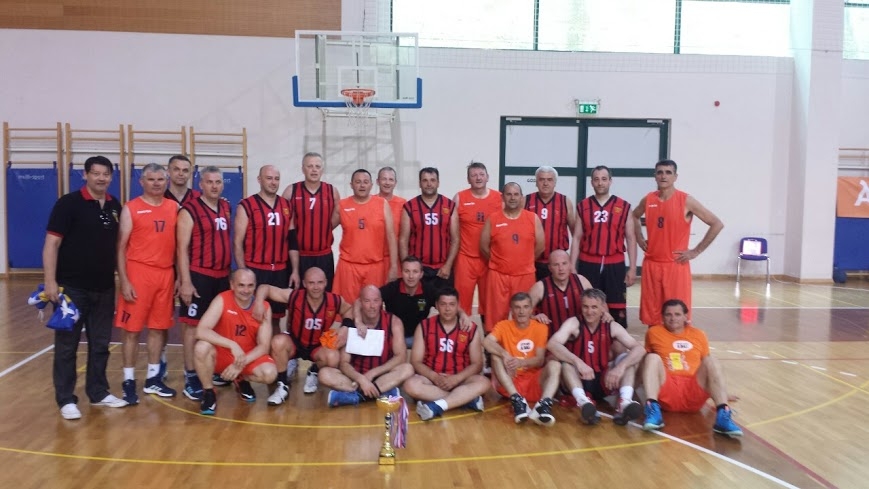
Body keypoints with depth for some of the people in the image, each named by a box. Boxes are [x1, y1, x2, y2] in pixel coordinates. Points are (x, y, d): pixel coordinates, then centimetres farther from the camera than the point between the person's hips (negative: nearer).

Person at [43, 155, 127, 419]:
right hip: (72, 287, -5)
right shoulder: (68, 203, -9)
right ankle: (66, 399, 13)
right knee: (66, 345, 4)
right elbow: (52, 243, -11)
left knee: (100, 344, 13)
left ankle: (98, 392, 26)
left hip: (104, 288, 5)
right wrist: (50, 281, -18)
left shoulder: (115, 206, 7)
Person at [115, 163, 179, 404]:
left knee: (159, 327, 10)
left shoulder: (174, 208, 9)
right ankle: (129, 382, 11)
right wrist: (124, 281, -11)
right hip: (138, 273, -4)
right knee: (132, 329, 1)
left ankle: (153, 378, 22)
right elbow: (121, 247, -5)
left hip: (166, 274, 4)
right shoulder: (131, 208, -2)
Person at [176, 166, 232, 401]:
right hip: (199, 276, -7)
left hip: (223, 276, 7)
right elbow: (181, 248, -12)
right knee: (193, 325, -1)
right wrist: (185, 282, -18)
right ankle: (190, 378, 6)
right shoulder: (189, 210, -9)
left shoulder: (226, 207, 11)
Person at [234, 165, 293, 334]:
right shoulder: (246, 206, -4)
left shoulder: (287, 206, 9)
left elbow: (292, 241, 12)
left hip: (280, 271, 4)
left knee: (275, 318, 11)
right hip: (255, 270, -4)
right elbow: (237, 243, -5)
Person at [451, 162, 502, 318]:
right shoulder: (459, 198, 0)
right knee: (462, 300, 0)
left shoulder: (499, 198, 3)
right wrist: (452, 257, -1)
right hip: (466, 258, -1)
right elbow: (453, 230, 2)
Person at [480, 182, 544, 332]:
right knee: (496, 315, 3)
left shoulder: (533, 219, 1)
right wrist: (498, 262, 7)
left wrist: (524, 262, 9)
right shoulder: (492, 219, 0)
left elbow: (540, 246, 6)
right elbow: (484, 247, 4)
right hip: (498, 274, 0)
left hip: (525, 275, 1)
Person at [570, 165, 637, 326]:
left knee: (618, 309, 1)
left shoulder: (624, 207, 3)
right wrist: (571, 267, 1)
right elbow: (577, 238, 6)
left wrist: (632, 268, 0)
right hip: (588, 264, 1)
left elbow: (631, 238, 5)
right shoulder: (582, 206, 5)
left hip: (615, 265, -1)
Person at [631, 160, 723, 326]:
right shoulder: (648, 200, 4)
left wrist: (696, 251, -9)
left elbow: (717, 224, -8)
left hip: (676, 265, -4)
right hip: (651, 264, 4)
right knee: (651, 315, 9)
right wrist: (640, 239, 11)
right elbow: (634, 217, 26)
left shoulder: (686, 201, -9)